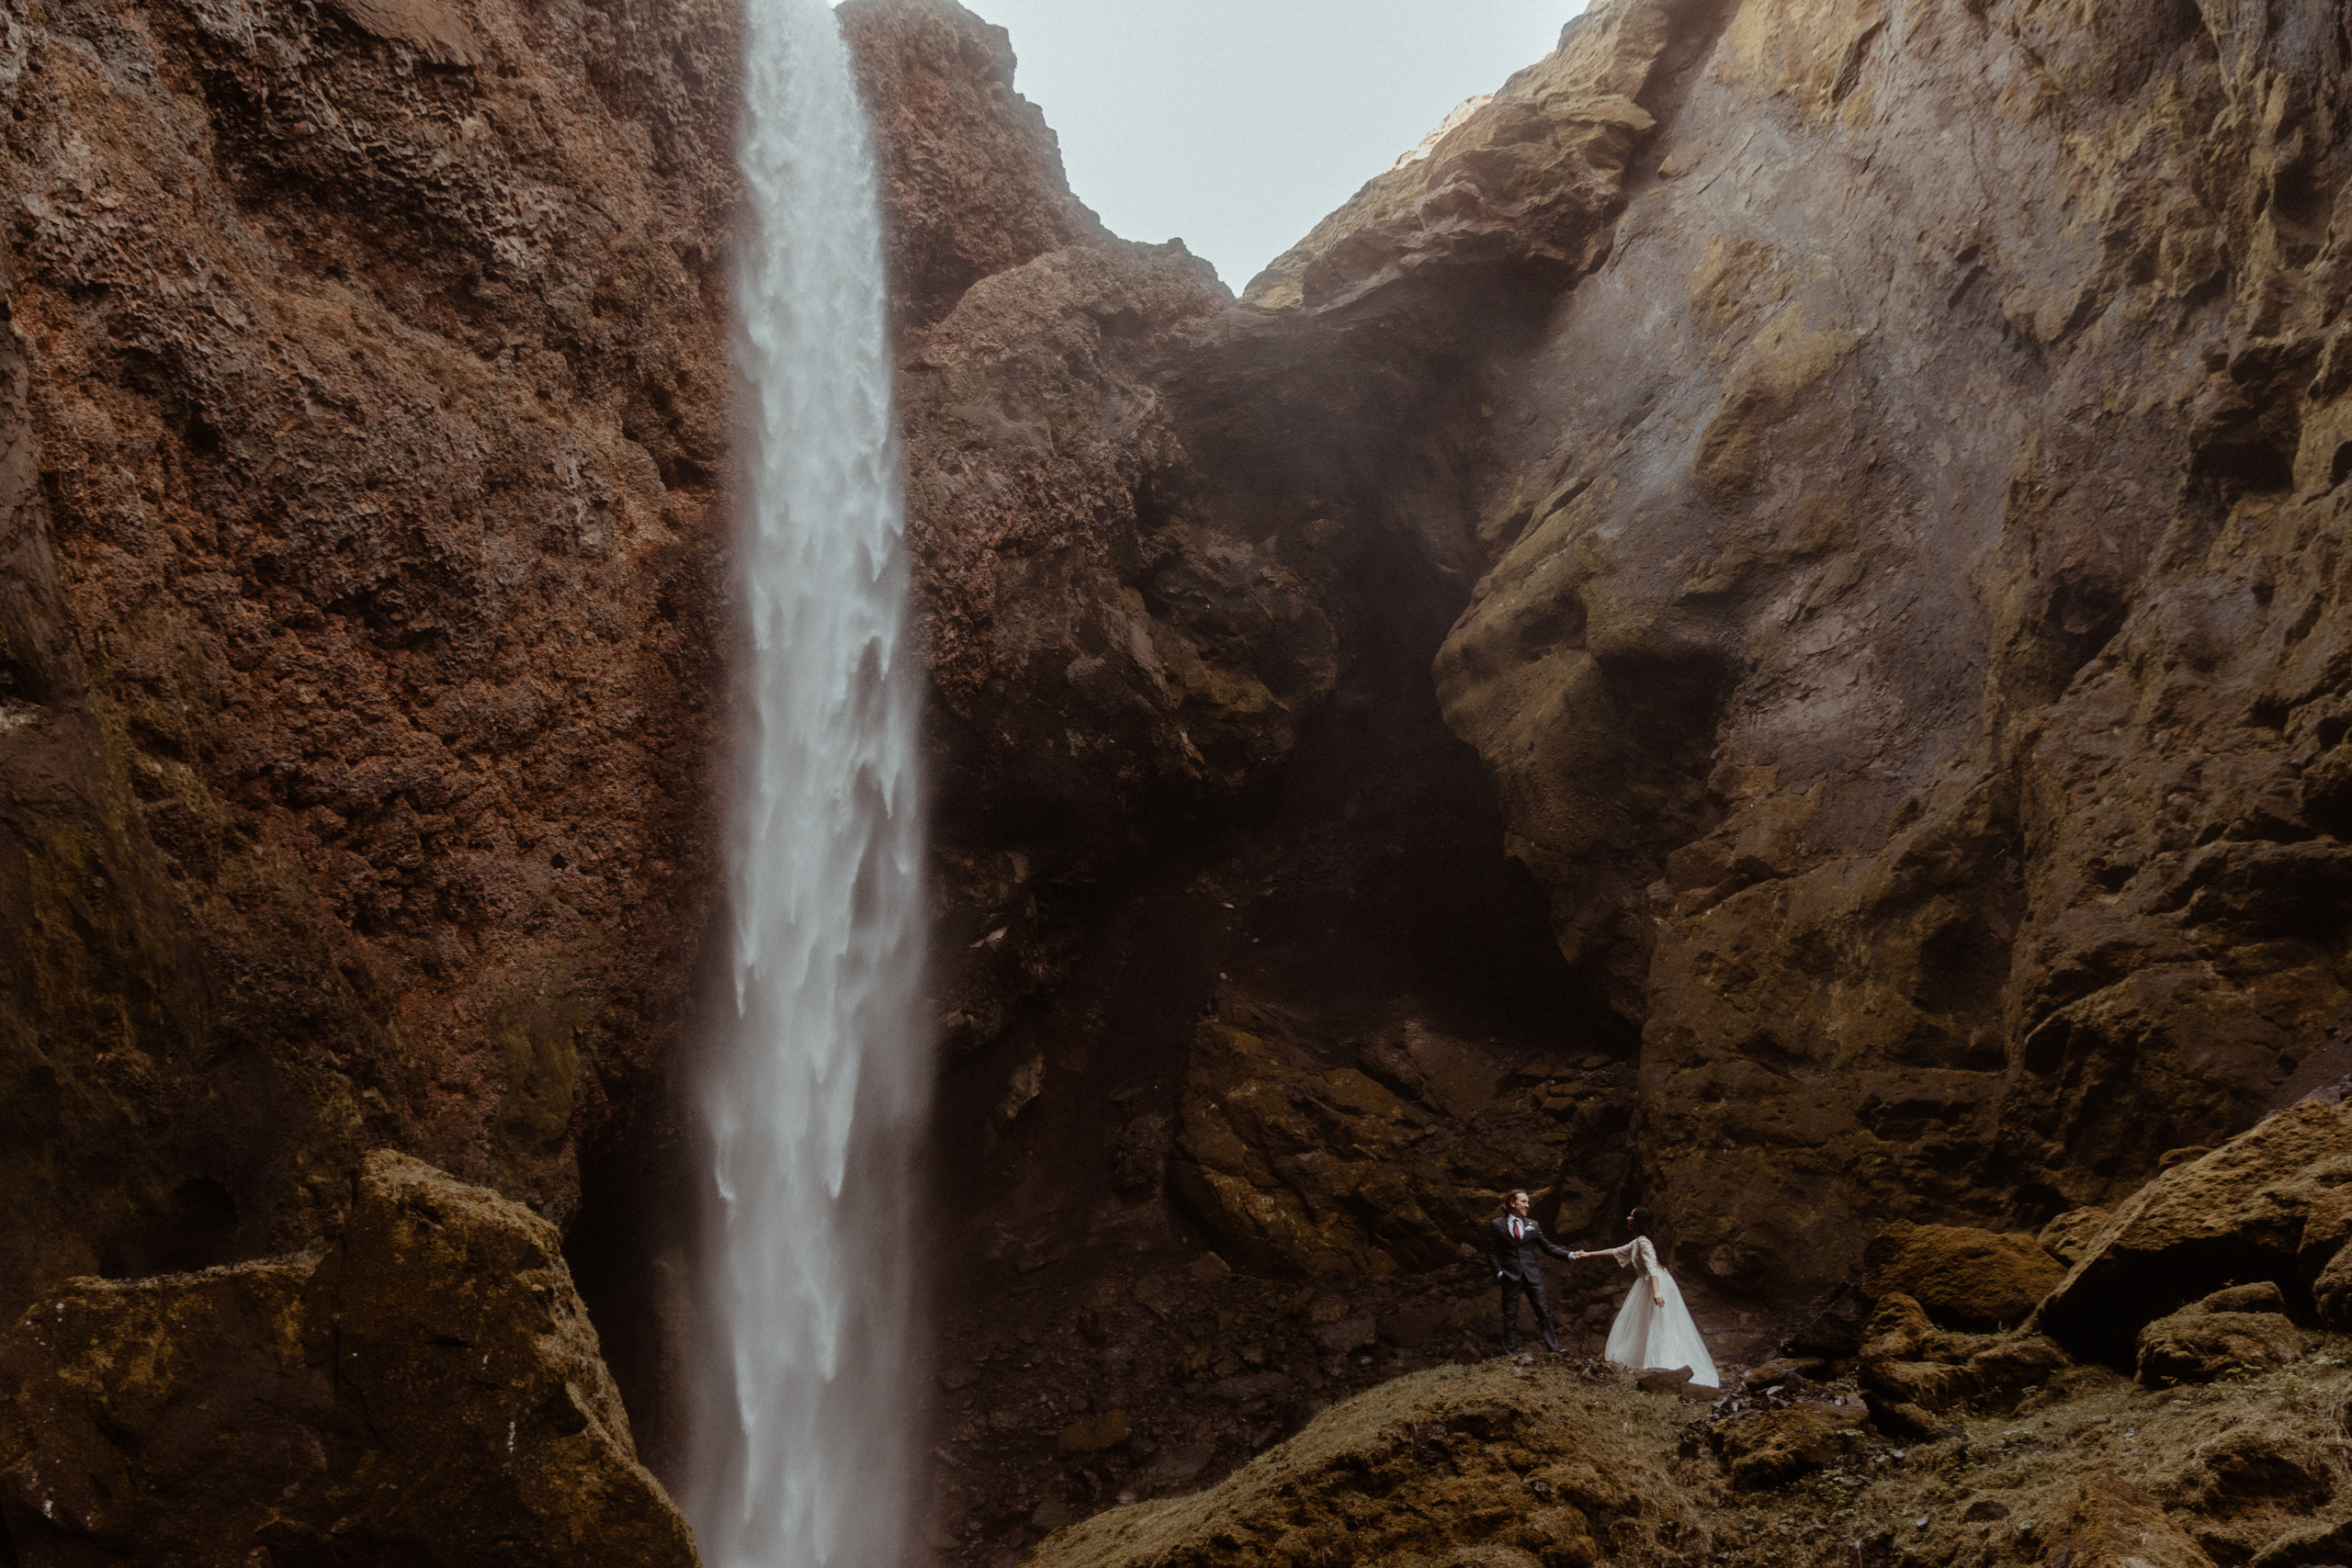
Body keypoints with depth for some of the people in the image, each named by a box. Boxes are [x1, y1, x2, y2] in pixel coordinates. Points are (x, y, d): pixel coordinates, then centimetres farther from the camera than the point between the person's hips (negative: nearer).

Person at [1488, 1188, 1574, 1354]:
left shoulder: (1533, 1225, 10)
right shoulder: (1497, 1225, 3)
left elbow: (1548, 1246, 9)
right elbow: (1491, 1252, 4)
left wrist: (1569, 1254, -2)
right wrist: (1498, 1271, -7)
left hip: (1532, 1275, 2)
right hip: (1510, 1276, -2)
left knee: (1543, 1311, -1)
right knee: (1510, 1315, 0)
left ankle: (1554, 1349, 1)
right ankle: (1510, 1354, 5)